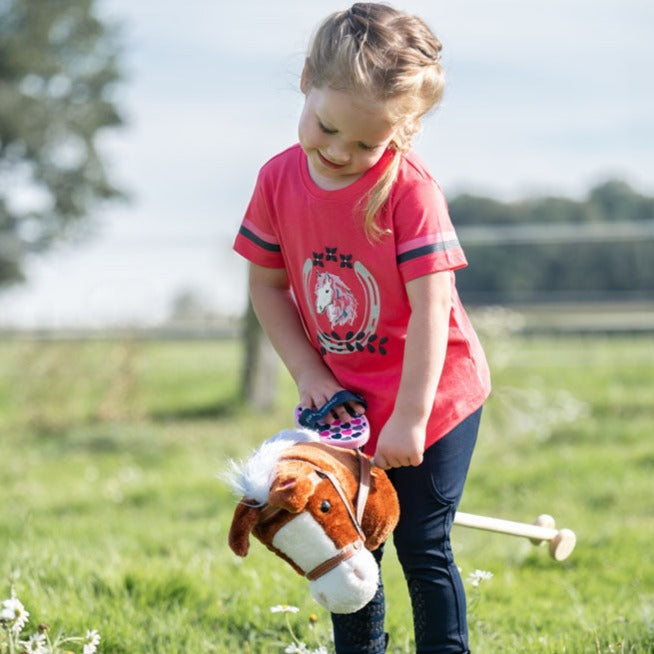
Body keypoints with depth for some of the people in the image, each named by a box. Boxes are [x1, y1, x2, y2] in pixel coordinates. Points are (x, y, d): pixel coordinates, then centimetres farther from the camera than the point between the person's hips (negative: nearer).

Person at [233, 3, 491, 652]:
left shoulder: (408, 189, -23)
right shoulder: (280, 179, -7)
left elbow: (431, 307, -23)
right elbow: (267, 285, 4)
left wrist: (409, 420, -22)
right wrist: (308, 373, -6)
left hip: (432, 398, -5)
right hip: (346, 403, 5)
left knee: (423, 549, 0)